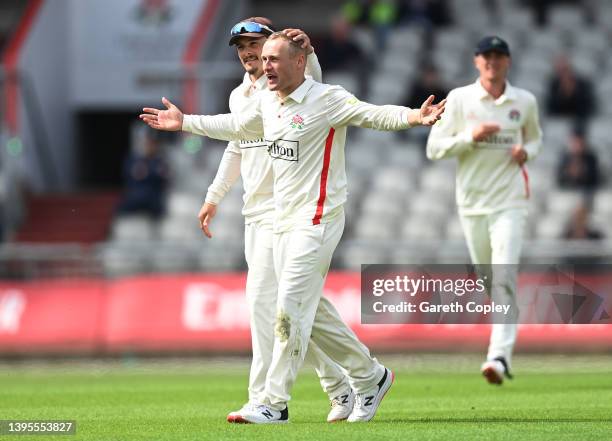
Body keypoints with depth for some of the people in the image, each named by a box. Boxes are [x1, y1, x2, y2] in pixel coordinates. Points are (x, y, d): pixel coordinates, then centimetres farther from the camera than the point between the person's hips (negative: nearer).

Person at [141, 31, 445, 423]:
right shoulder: (268, 103, 11)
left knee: (291, 307, -12)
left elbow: (377, 115, -20)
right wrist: (185, 123, 33)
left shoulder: (328, 99, -12)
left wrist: (415, 117, -38)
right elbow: (237, 128, 29)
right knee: (311, 309, 13)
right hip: (283, 221, 8)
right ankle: (370, 377, 27)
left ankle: (276, 404, -8)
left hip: (317, 219, -8)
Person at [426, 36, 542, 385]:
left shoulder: (525, 101, 5)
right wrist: (471, 136, -17)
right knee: (488, 280, 10)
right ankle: (507, 333, 38)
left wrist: (526, 151, -1)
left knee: (505, 277, -17)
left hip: (510, 202, -1)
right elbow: (434, 148, -2)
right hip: (472, 202, 1)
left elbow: (535, 137, 23)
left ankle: (500, 357, -25)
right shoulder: (459, 99, 0)